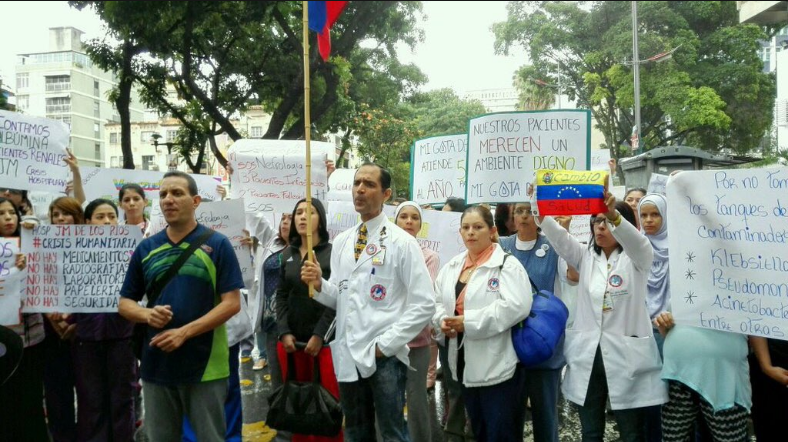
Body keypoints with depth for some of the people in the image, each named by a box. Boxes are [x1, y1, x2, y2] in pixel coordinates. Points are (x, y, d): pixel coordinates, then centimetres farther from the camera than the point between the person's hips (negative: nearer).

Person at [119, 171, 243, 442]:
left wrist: (184, 333, -19)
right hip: (156, 364, 4)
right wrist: (148, 314, -12)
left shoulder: (217, 245, -6)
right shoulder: (146, 248, 7)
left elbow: (232, 303, -10)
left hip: (205, 365, -4)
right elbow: (125, 303, 11)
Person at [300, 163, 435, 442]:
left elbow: (424, 304, -11)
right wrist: (319, 284, -7)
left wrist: (387, 344, -14)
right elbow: (338, 298, 13)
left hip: (385, 356, -5)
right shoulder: (341, 241, 9)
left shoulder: (402, 242, -8)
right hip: (347, 354, 5)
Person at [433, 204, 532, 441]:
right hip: (466, 364, 7)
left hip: (498, 366, -7)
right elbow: (436, 302, 11)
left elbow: (516, 306, -25)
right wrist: (443, 321, -12)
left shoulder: (507, 265, -11)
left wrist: (468, 322, -24)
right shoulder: (452, 266, 10)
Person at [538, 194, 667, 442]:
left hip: (626, 356, -3)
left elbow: (637, 242, -24)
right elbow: (557, 236, -7)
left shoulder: (637, 259, -1)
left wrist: (613, 214, -44)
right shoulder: (585, 257, 9)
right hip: (587, 356, 3)